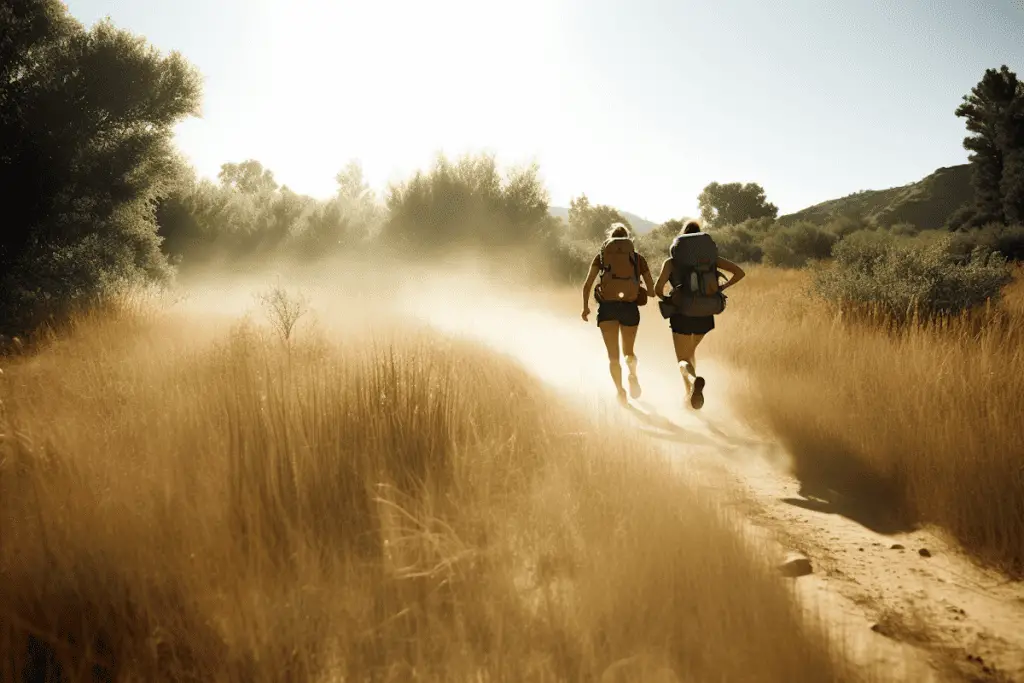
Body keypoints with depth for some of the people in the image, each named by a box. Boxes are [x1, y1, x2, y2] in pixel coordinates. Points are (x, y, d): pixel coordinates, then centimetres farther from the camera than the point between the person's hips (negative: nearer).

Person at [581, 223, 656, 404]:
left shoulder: (602, 255, 8)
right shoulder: (637, 257, 9)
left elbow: (587, 284, 1)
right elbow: (652, 289, 7)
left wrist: (585, 306, 12)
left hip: (607, 307, -1)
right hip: (630, 308, 1)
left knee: (613, 355, 1)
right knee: (628, 351, 20)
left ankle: (620, 389, -19)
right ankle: (633, 374, -8)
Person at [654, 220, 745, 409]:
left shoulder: (671, 261, -5)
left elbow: (658, 288, -15)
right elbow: (739, 272, -2)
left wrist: (665, 298, 6)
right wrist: (722, 287, 8)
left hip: (682, 314, -3)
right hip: (705, 314, 3)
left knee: (683, 361, 4)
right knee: (691, 350, 30)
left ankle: (693, 380, -32)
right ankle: (690, 392, 26)